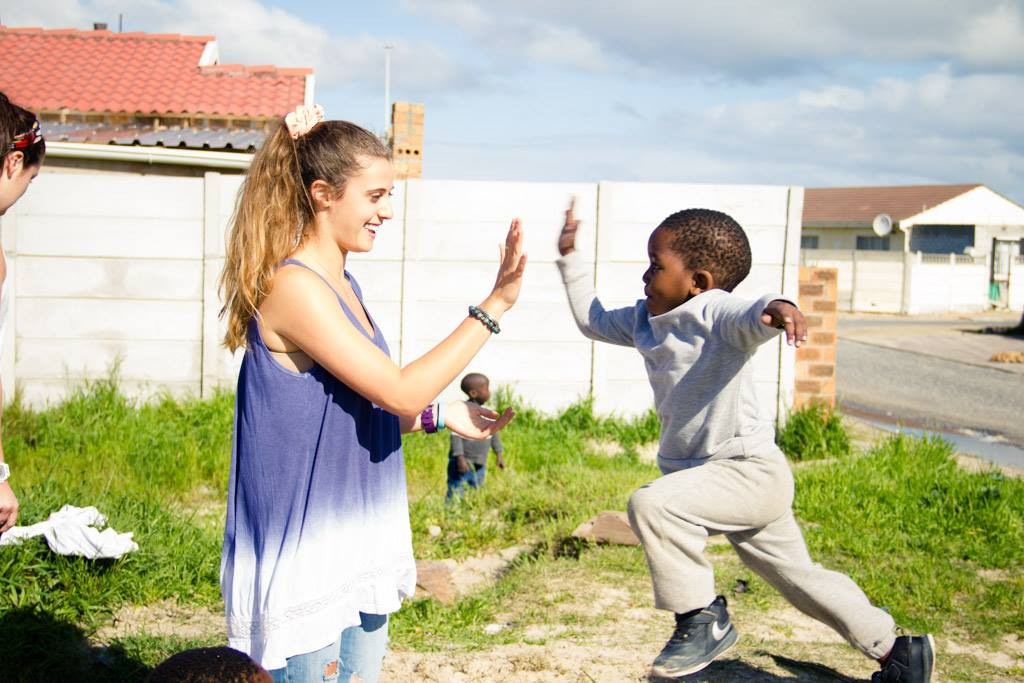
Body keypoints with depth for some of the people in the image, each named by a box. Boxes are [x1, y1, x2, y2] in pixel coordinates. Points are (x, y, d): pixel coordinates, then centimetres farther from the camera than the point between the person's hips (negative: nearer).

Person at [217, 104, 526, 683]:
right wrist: (494, 307, -21)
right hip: (305, 553, -9)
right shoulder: (294, 287, -20)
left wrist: (442, 416, 7)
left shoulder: (342, 285, 9)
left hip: (357, 542, 9)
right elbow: (400, 391, -23)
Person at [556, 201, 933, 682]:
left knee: (650, 503, -28)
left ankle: (703, 618, -13)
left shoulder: (715, 313, -18)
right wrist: (570, 258, 17)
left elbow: (749, 315, -40)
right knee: (798, 576, 17)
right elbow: (592, 321, 23)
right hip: (703, 472, 10)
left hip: (751, 470, -9)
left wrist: (776, 308, -63)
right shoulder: (645, 321, 8)